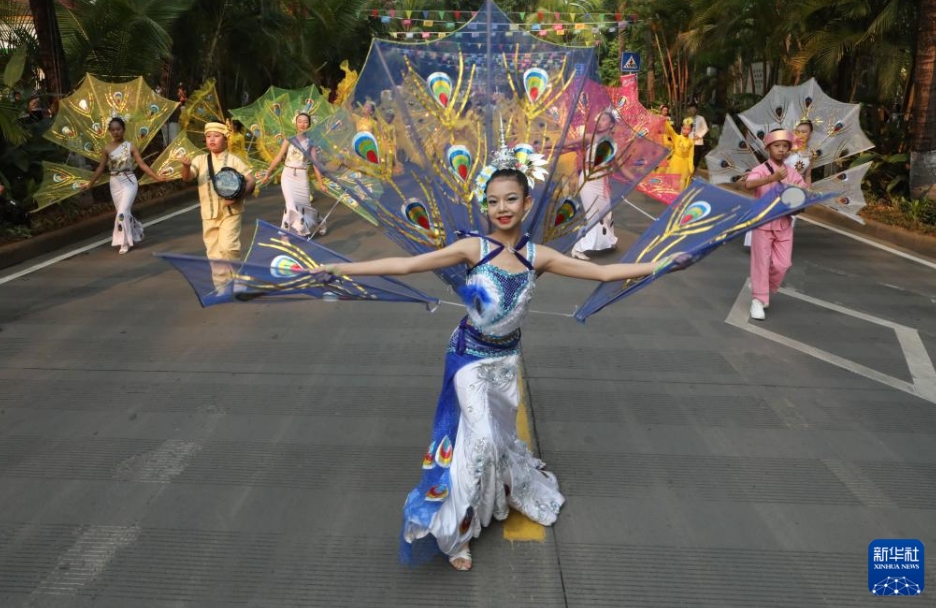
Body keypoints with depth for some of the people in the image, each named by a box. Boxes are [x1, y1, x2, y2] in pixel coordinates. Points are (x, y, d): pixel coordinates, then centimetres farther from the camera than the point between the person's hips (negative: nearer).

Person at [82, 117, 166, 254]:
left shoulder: (130, 146, -3)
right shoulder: (107, 148, 3)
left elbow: (142, 164, -6)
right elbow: (100, 168, 7)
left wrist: (157, 176, -14)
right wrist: (90, 183, 6)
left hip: (129, 182, -3)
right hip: (115, 183, 3)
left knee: (123, 212, -13)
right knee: (124, 213, 8)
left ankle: (125, 243, -3)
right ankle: (136, 233, 32)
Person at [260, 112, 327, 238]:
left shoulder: (310, 143, 5)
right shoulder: (289, 140, 3)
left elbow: (315, 163, 4)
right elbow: (278, 157, 2)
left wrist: (320, 182, 1)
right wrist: (268, 174, 1)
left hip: (302, 177, 1)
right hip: (288, 175, -1)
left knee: (305, 204, 7)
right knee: (292, 204, -15)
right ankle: (301, 230, -5)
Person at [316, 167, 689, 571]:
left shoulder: (538, 256, -8)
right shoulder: (472, 248, -16)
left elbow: (602, 273, -2)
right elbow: (405, 265, -20)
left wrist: (661, 264, -2)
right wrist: (343, 268, -24)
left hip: (506, 357, 3)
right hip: (470, 356, -3)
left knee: (501, 433, 16)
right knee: (480, 439, -10)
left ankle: (503, 494, 47)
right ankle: (456, 530, 9)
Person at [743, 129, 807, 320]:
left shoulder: (792, 173, 8)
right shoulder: (761, 169, -7)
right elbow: (748, 184, -28)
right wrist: (772, 177, -41)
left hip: (784, 224, 4)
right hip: (763, 222, -4)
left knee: (782, 264, 4)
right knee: (761, 262, -1)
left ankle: (766, 291, 28)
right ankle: (758, 300, 7)